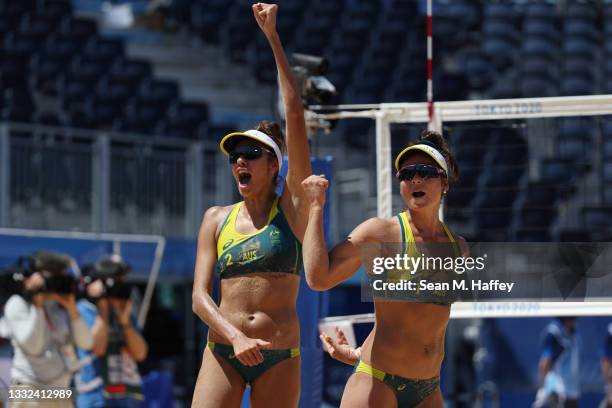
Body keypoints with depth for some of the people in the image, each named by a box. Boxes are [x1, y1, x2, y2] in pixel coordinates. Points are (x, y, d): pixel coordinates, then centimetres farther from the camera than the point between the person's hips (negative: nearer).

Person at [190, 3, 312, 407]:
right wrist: (235, 336, -17)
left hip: (280, 357, -1)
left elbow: (296, 117, -3)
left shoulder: (292, 206, 4)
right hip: (223, 351, 1)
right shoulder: (217, 219, 10)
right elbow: (200, 296, 3)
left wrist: (273, 37, -5)